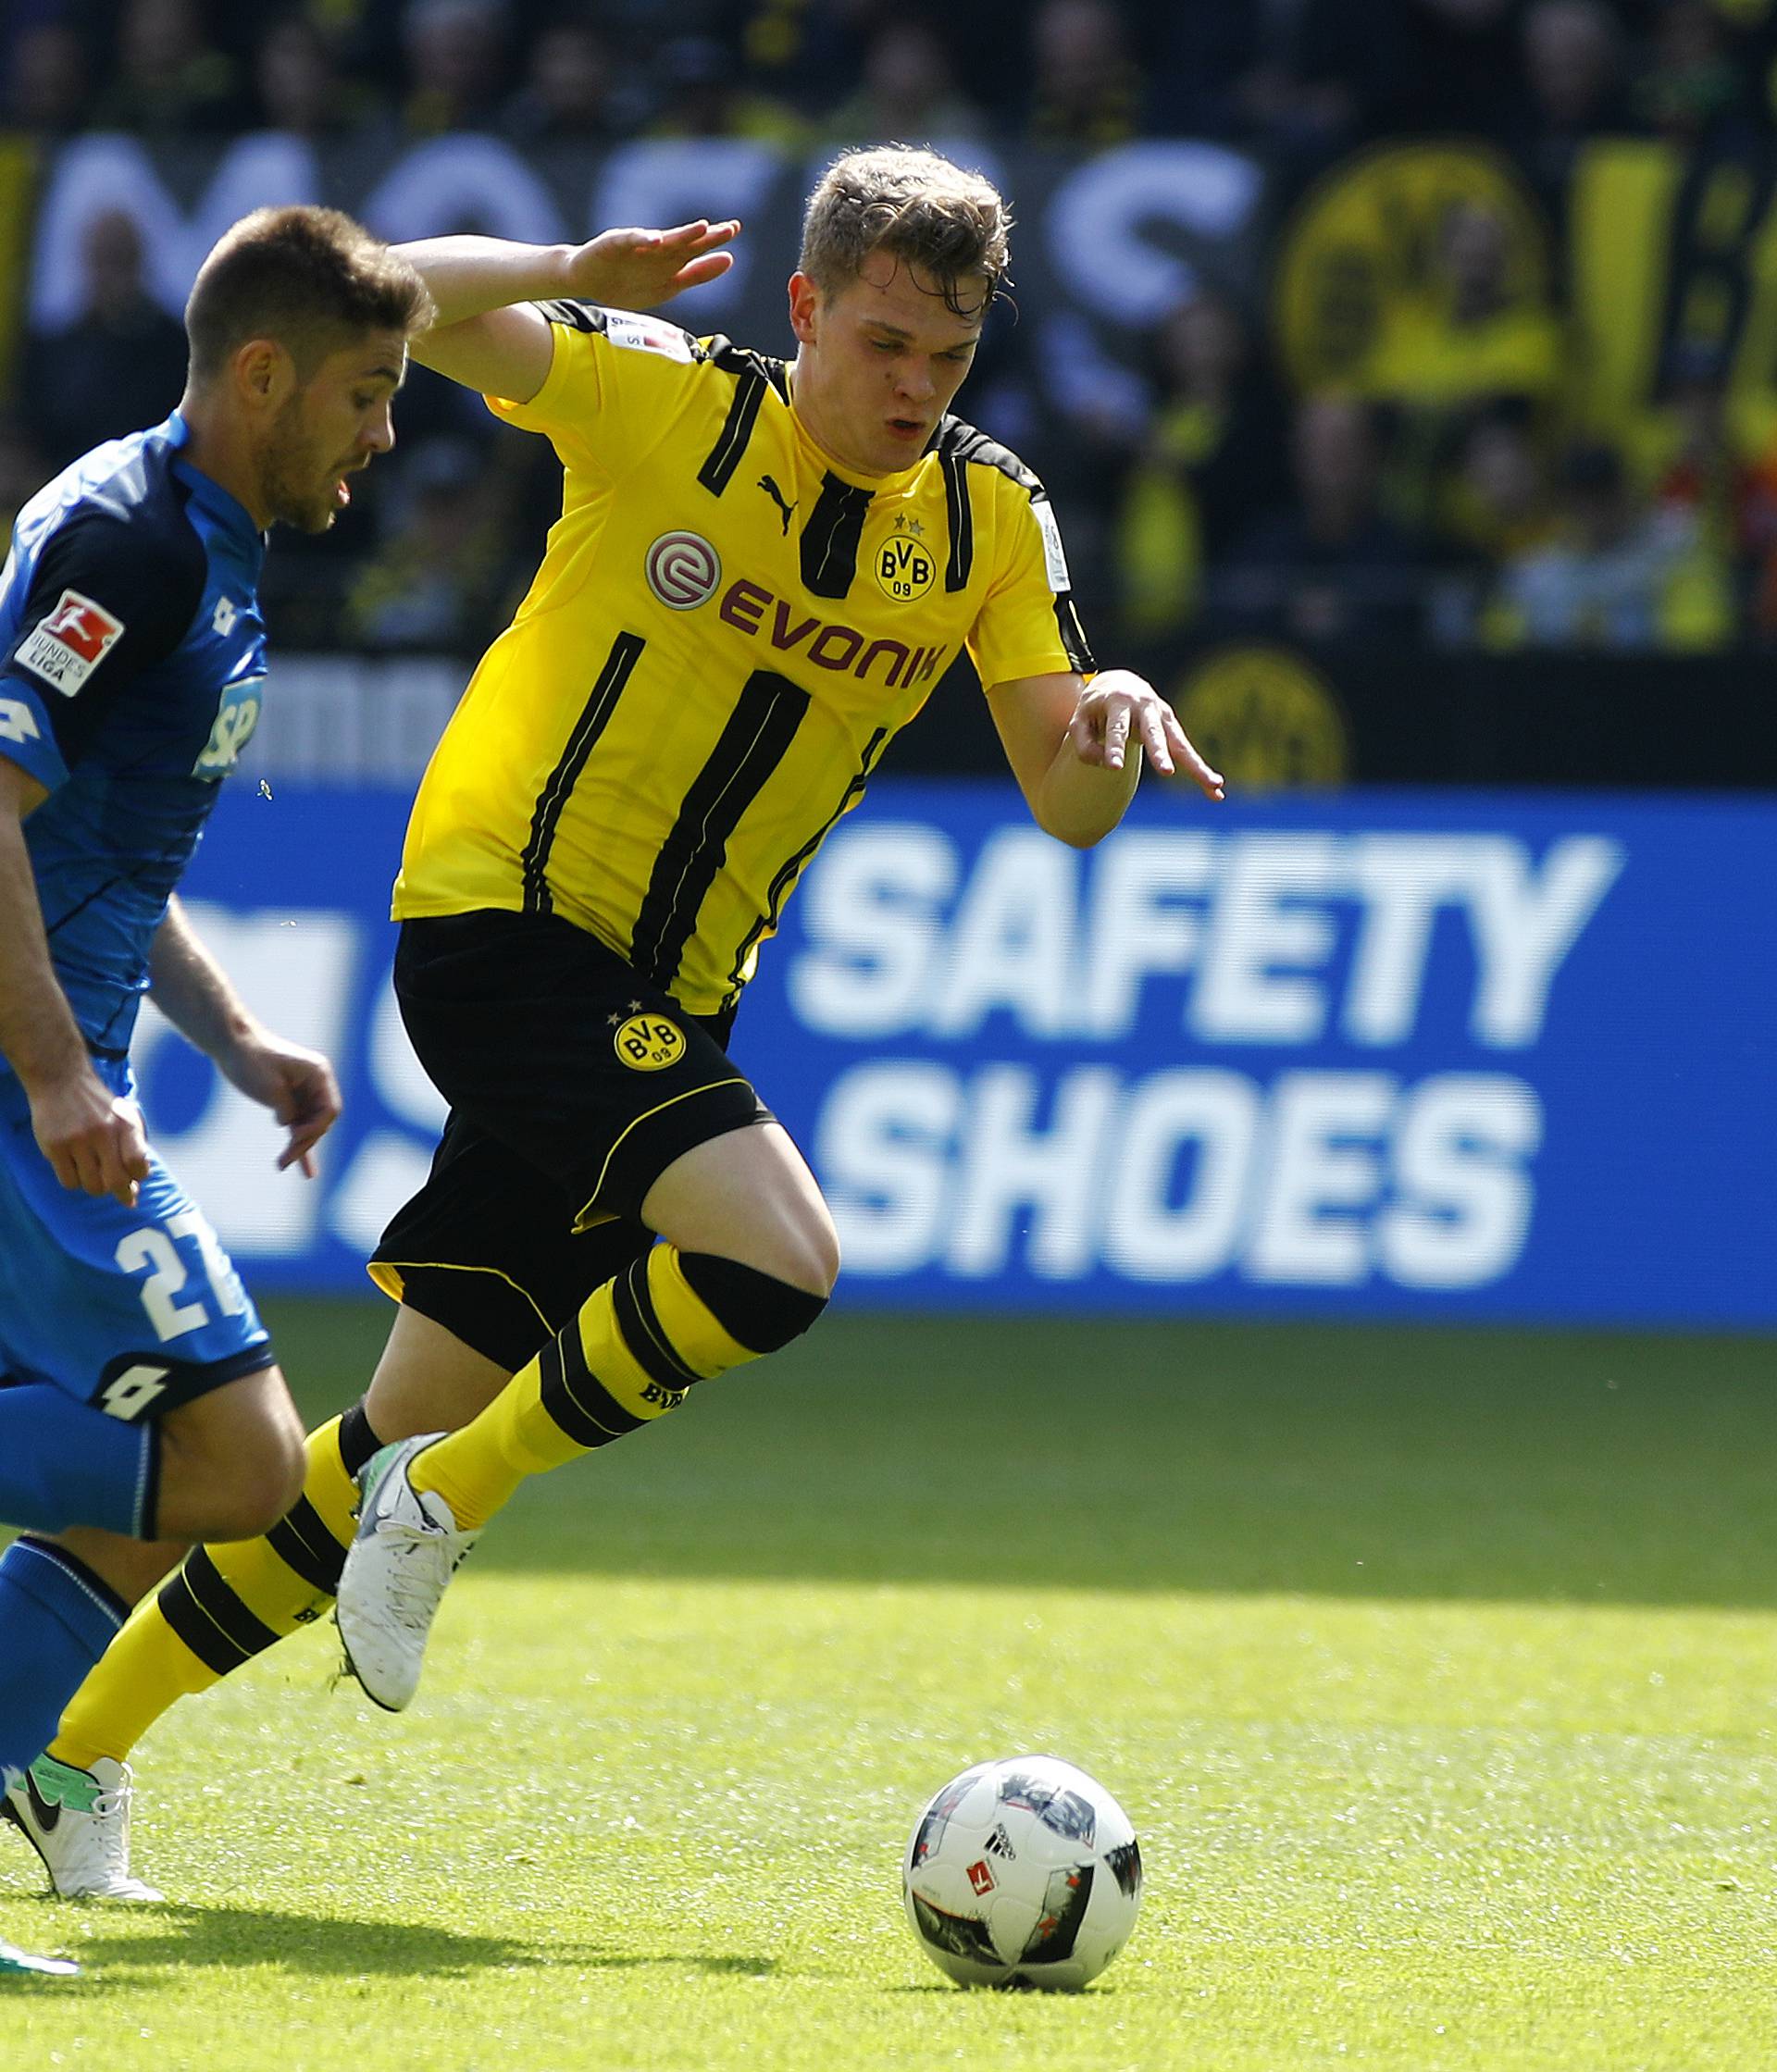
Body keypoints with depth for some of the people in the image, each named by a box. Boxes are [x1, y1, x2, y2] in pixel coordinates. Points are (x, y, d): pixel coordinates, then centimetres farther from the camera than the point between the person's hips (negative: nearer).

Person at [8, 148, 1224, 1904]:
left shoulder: (989, 520, 4)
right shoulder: (669, 403, -9)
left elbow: (1065, 803, 4)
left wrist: (1109, 722, -19)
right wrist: (572, 276, -27)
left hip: (664, 1000, 6)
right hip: (505, 908, -6)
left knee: (427, 1416, 6)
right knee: (776, 1260, -27)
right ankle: (450, 1499, -6)